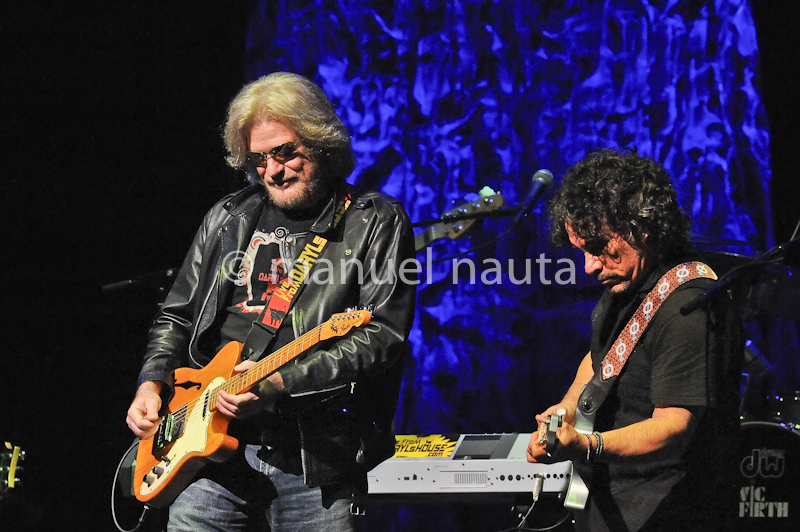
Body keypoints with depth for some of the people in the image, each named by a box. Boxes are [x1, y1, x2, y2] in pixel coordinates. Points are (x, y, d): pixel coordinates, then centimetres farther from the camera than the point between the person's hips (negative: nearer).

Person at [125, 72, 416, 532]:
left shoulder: (376, 224, 2)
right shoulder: (227, 220, 18)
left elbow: (382, 338, -10)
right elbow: (177, 317, 26)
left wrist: (280, 382, -19)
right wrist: (153, 384, 6)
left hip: (315, 458, -4)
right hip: (215, 445, 4)